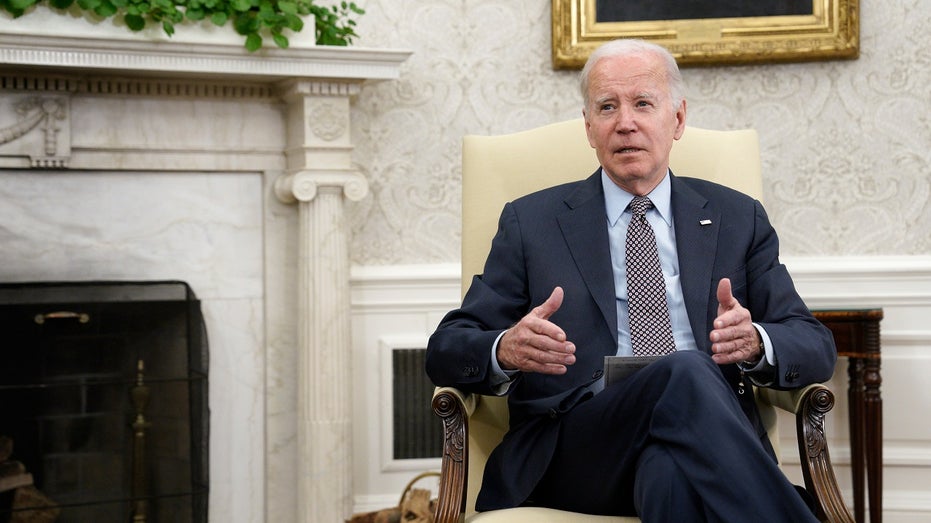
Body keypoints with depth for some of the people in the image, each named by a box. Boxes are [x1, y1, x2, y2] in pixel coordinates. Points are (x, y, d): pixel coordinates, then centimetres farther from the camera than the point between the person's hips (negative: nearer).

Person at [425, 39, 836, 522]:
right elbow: (446, 350, 11)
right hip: (575, 448, 1)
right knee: (683, 374, -33)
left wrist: (755, 342, -10)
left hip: (706, 434, 0)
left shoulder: (738, 219, 20)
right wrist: (506, 350, -15)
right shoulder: (530, 222, 16)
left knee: (668, 468, -39)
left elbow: (817, 346, 15)